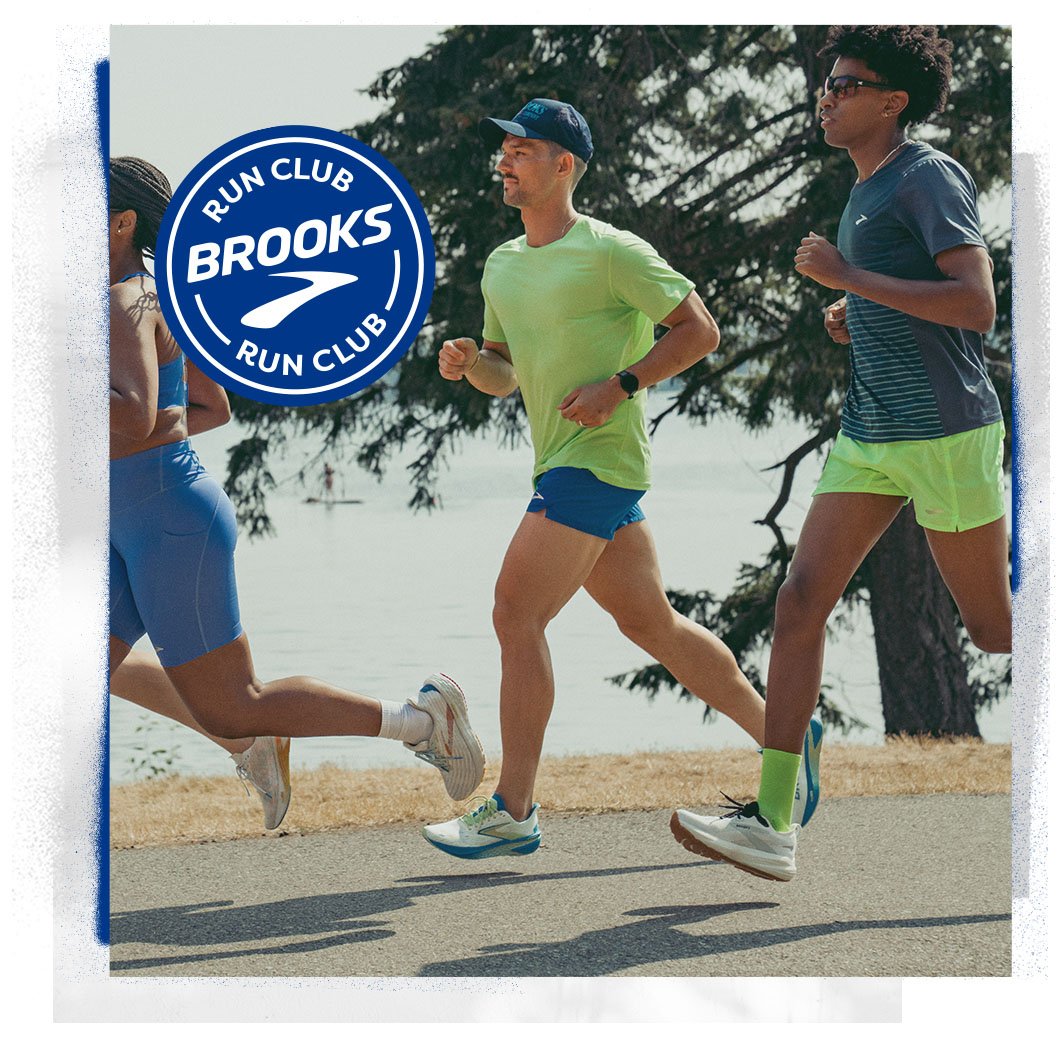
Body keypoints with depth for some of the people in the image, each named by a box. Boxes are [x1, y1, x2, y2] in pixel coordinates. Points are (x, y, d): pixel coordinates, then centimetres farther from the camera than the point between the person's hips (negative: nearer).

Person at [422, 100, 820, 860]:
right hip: (564, 463, 9)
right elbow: (506, 374, 23)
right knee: (652, 623, 14)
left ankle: (513, 812, -9)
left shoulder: (610, 252, -10)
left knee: (517, 617, -12)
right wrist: (468, 362, 1)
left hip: (597, 460, -9)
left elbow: (701, 330, -8)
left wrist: (619, 386, -16)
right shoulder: (503, 265, 14)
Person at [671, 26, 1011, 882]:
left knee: (990, 625, 1)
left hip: (945, 430, -8)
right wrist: (856, 321, 11)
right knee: (800, 602, -3)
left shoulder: (930, 176, -10)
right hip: (869, 433, 9)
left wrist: (850, 278, -19)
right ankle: (773, 824, -6)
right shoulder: (867, 193, 17)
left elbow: (976, 305, -22)